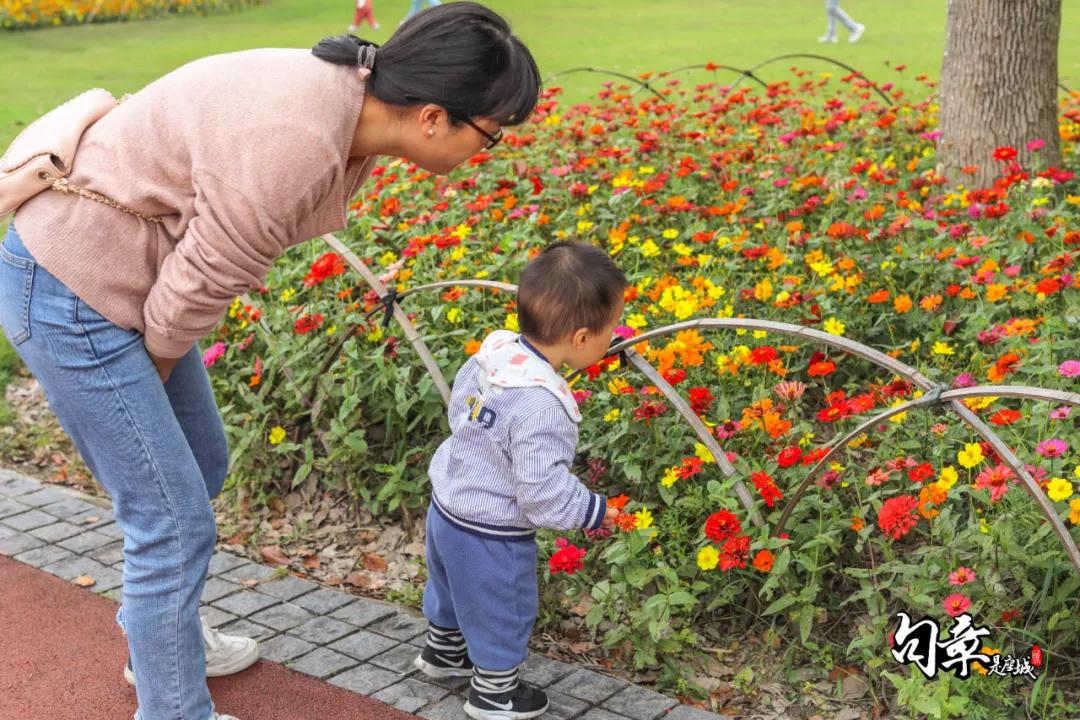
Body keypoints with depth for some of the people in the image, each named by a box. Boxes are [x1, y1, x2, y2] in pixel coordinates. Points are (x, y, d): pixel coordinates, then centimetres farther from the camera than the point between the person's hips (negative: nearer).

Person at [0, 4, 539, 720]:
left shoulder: (352, 111, -4)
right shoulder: (292, 147, -34)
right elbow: (199, 286, -22)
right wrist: (158, 369, -3)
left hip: (129, 277, 10)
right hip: (70, 293, -10)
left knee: (201, 466, 24)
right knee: (175, 523, -2)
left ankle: (164, 637, 48)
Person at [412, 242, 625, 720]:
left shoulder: (494, 351, -12)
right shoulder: (541, 406, -36)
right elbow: (543, 492, -31)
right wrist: (593, 512, -15)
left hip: (448, 506, 8)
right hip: (489, 535, -8)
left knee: (454, 590, 33)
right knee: (501, 612, 19)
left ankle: (443, 652, 58)